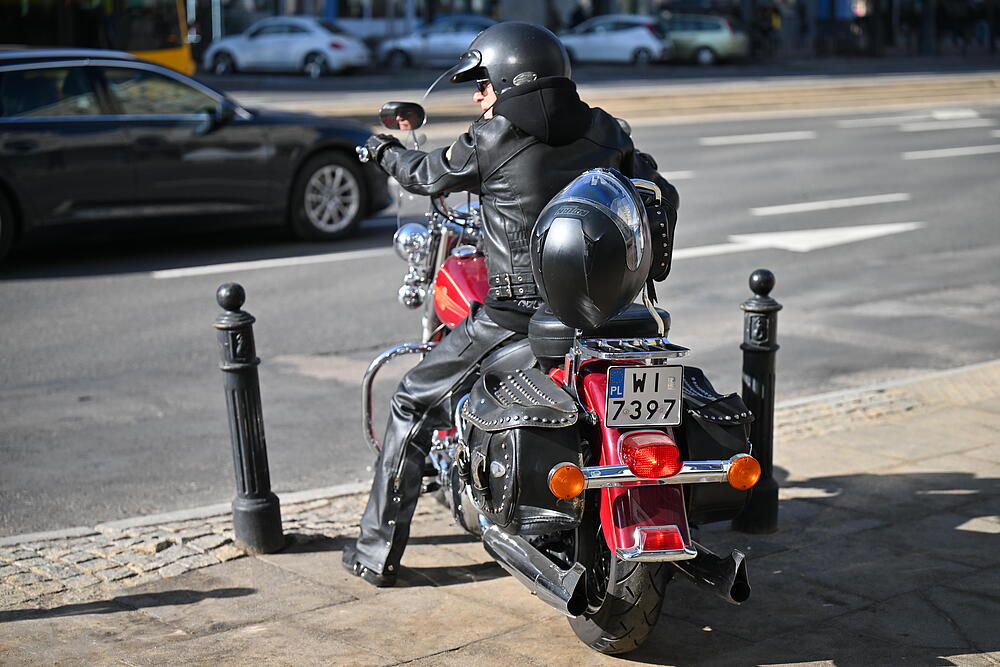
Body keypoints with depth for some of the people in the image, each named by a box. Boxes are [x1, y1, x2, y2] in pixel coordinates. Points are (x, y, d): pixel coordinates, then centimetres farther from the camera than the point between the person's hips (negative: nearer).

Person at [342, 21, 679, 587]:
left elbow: (429, 176, 10)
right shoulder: (605, 131, 5)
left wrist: (386, 152, 31)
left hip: (516, 313, -5)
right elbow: (663, 198, 10)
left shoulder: (493, 139, -7)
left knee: (413, 404, 11)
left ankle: (379, 552, 15)